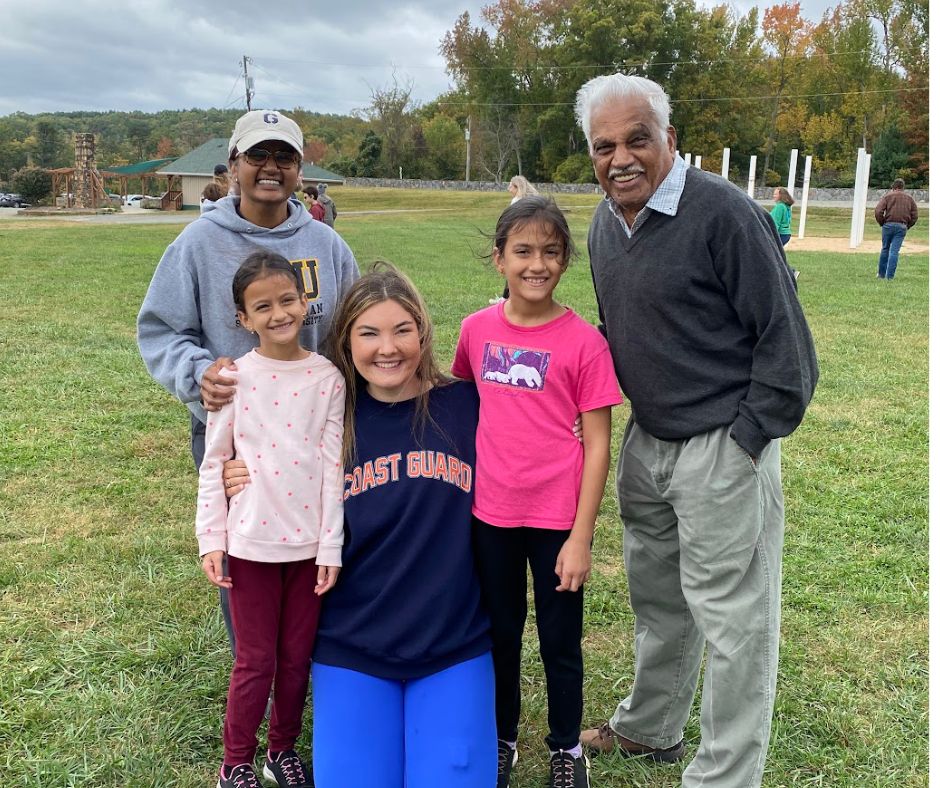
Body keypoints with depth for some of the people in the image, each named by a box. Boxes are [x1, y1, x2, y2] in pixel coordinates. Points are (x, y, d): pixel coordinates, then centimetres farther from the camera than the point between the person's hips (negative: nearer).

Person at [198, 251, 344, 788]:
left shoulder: (327, 378, -4)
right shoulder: (234, 377, -6)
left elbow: (333, 465, -3)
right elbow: (214, 463, 0)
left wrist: (331, 546, -4)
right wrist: (211, 539, -3)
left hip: (308, 539, 1)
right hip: (250, 541, -1)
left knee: (297, 658, 15)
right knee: (256, 661, 10)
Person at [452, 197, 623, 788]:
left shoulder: (584, 340, -12)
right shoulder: (477, 329, -2)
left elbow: (597, 445, -10)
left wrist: (581, 536, -12)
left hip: (557, 519, -3)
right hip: (491, 516, 3)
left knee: (560, 642, 12)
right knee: (500, 635, 19)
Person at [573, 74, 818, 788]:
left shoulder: (724, 212, -17)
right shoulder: (604, 227, 8)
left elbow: (785, 340, -15)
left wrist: (743, 442, -14)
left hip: (724, 451, -7)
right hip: (646, 442, 8)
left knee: (733, 621, 3)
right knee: (658, 600, 22)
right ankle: (650, 730, 42)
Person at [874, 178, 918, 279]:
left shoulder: (888, 196, 3)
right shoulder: (909, 198, 12)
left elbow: (878, 211, -10)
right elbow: (914, 216, 9)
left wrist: (882, 223, 3)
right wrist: (907, 227, 16)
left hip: (888, 225, -1)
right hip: (902, 227, 1)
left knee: (885, 249, 12)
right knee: (894, 251, 1)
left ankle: (881, 274, 17)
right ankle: (890, 277, -2)